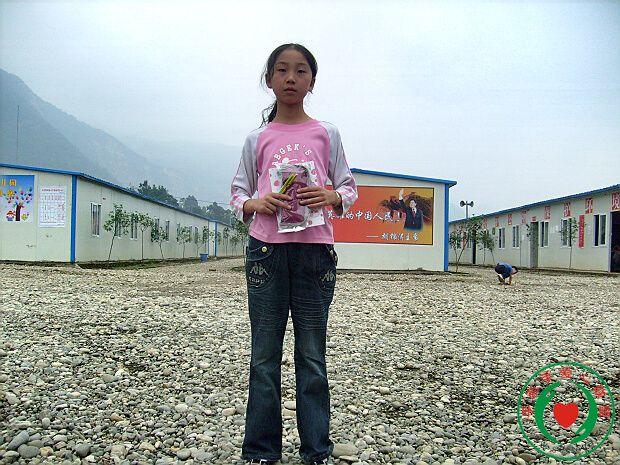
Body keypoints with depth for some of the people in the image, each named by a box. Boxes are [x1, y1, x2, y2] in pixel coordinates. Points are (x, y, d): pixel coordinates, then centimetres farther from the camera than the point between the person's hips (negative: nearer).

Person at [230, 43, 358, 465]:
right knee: (264, 356, 6)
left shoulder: (326, 134, 9)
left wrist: (331, 197, -13)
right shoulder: (258, 139, 11)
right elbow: (237, 194, 11)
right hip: (266, 248, 1)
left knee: (312, 355, 4)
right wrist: (256, 203, -11)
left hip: (315, 250, 0)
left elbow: (350, 189, 10)